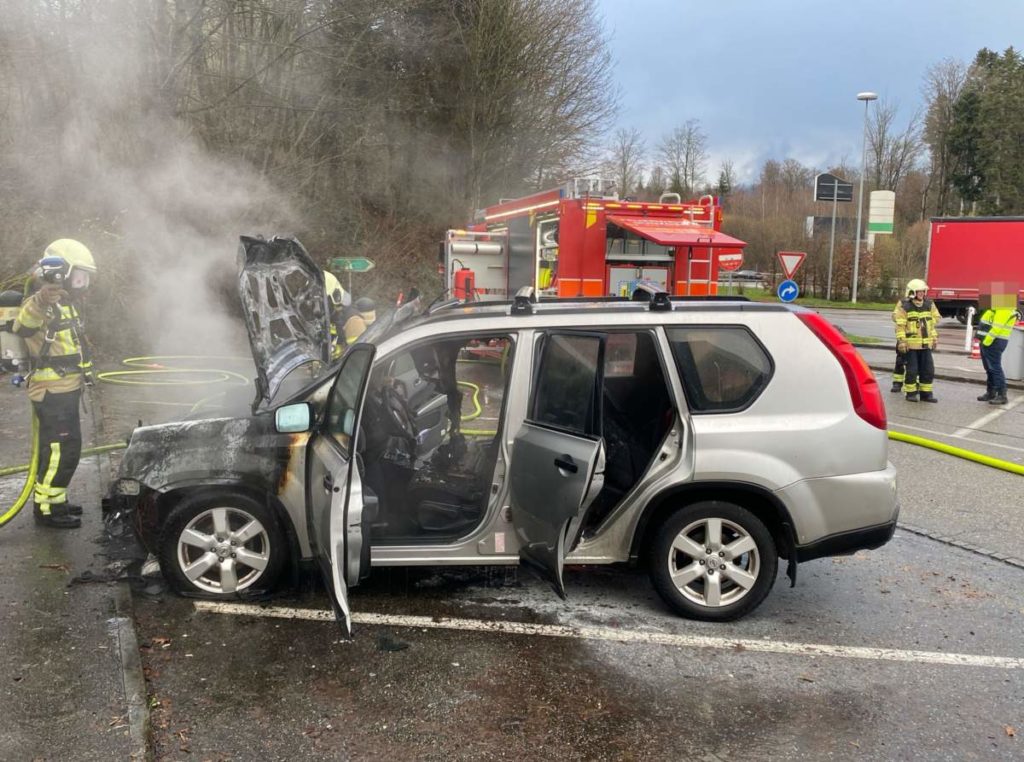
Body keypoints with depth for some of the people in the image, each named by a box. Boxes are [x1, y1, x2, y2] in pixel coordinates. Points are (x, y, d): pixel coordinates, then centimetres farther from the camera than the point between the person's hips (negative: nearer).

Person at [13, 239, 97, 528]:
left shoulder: (64, 304, 13)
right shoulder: (41, 304, -19)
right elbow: (22, 326, -44)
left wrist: (82, 372, 42)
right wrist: (40, 301, -63)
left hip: (65, 392, 10)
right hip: (53, 394, -10)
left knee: (62, 449, 18)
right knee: (60, 452, -6)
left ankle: (54, 500, 30)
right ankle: (46, 508, 4)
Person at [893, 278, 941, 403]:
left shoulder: (929, 304, 10)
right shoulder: (904, 306, -7)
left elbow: (933, 323, 18)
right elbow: (900, 325, -9)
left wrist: (934, 338, 15)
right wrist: (901, 341, -15)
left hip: (926, 344, 5)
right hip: (911, 344, -5)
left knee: (928, 369, 7)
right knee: (912, 370, -1)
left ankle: (926, 393, 16)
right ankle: (911, 393, 10)